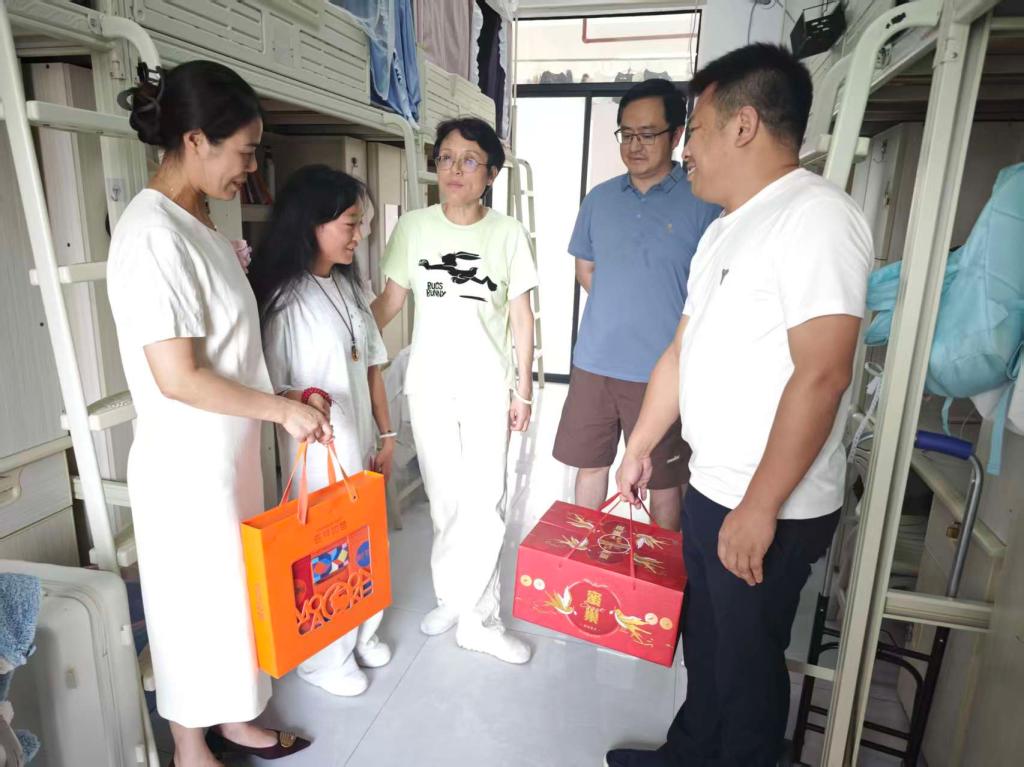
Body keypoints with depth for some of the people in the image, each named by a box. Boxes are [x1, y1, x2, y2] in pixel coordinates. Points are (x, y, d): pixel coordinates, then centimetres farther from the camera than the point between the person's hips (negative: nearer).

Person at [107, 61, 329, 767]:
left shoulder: (197, 220, 6)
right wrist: (283, 409, -16)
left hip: (228, 453, 9)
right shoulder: (152, 235, -22)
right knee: (196, 603, 10)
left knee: (233, 589, 21)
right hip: (187, 464, -8)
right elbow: (178, 378, -24)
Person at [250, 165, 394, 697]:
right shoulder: (281, 297, -17)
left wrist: (386, 435, 9)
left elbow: (372, 365, 9)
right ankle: (324, 659, 32)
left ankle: (361, 634, 43)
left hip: (360, 442, 7)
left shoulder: (348, 285, 6)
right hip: (316, 451, -7)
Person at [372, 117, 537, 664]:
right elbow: (391, 300, 5)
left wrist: (523, 390, -1)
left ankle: (471, 613, 15)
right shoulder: (413, 227, 1)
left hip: (487, 384, -1)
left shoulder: (508, 233, -2)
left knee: (485, 501, -2)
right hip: (429, 382, 2)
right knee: (443, 497, 10)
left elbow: (521, 316, 0)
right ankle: (462, 601, 29)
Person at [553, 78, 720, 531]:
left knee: (664, 482, 10)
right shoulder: (599, 198, 7)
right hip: (593, 363, 4)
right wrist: (617, 310, 10)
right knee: (590, 464, 17)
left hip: (661, 371, -4)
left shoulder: (702, 202, -7)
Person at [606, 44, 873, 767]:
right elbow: (683, 351, 15)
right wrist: (640, 448, 18)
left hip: (771, 511, -8)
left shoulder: (816, 216, -17)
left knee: (746, 658, 12)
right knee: (705, 640, 23)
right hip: (711, 491, 8)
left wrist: (760, 508, -22)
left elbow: (821, 374, -24)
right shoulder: (724, 231, 12)